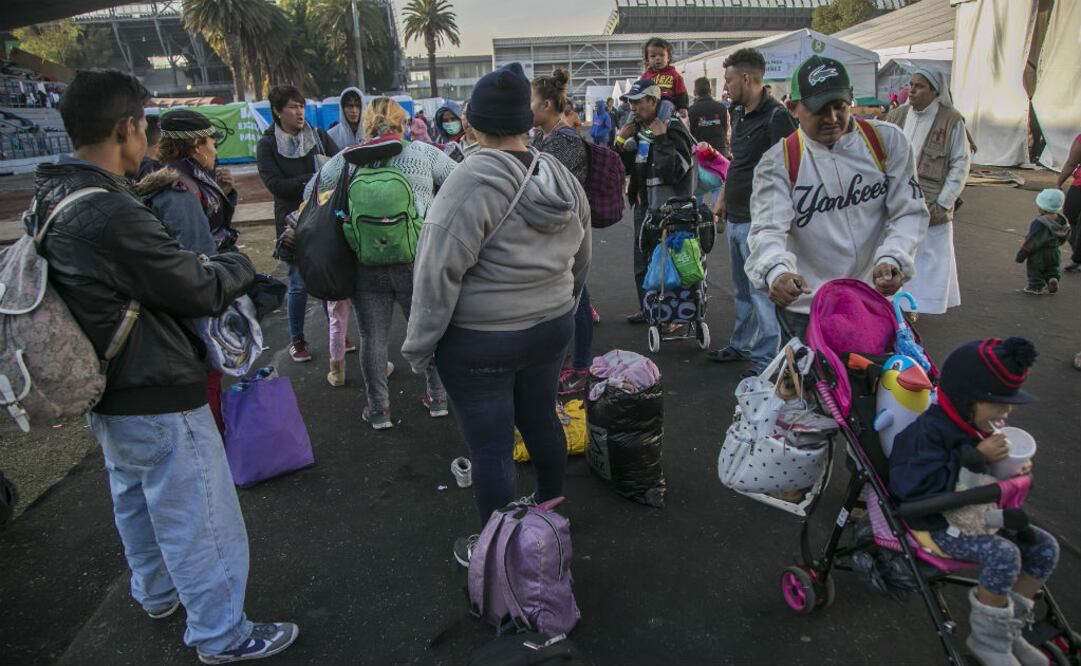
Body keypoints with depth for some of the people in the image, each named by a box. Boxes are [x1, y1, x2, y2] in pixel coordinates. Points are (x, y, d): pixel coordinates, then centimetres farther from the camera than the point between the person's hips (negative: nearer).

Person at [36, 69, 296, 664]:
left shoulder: (53, 197, 1)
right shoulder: (112, 214, -29)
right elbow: (197, 289, -21)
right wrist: (238, 265, -3)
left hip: (108, 392, 10)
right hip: (156, 397, -10)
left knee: (136, 500, 27)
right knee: (198, 519, 6)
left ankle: (157, 593, 50)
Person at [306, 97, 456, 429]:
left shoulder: (348, 159, 4)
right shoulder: (423, 152, 2)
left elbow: (311, 192, 14)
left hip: (366, 263, 0)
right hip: (417, 261, 0)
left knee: (373, 336, 12)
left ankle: (378, 410, 23)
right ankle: (438, 398, 30)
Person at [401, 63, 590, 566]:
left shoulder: (471, 182, -19)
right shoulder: (562, 177, 3)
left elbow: (439, 274, -20)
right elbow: (581, 261, 13)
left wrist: (419, 346, -10)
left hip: (480, 342, -7)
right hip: (551, 328, 7)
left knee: (489, 445, 6)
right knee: (540, 417, 23)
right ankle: (552, 507, 44)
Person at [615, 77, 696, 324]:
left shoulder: (673, 129, -14)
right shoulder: (638, 129, 9)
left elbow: (673, 173, -24)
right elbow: (624, 167, 14)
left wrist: (661, 140, -24)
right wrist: (620, 142, 0)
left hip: (667, 210, -8)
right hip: (642, 204, 8)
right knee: (642, 259, 17)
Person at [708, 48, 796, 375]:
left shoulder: (776, 116, -13)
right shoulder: (738, 113, 14)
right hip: (735, 219, 9)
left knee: (762, 290, -1)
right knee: (741, 290, 18)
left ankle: (765, 356, 10)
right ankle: (741, 345, 31)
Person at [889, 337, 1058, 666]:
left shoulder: (985, 425, 3)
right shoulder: (928, 431, -26)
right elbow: (919, 487, -36)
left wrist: (1016, 467, -4)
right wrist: (976, 458, -33)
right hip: (937, 524, -9)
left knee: (1045, 547, 2)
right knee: (1004, 555, -26)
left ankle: (1006, 630, 16)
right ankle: (987, 638, -1)